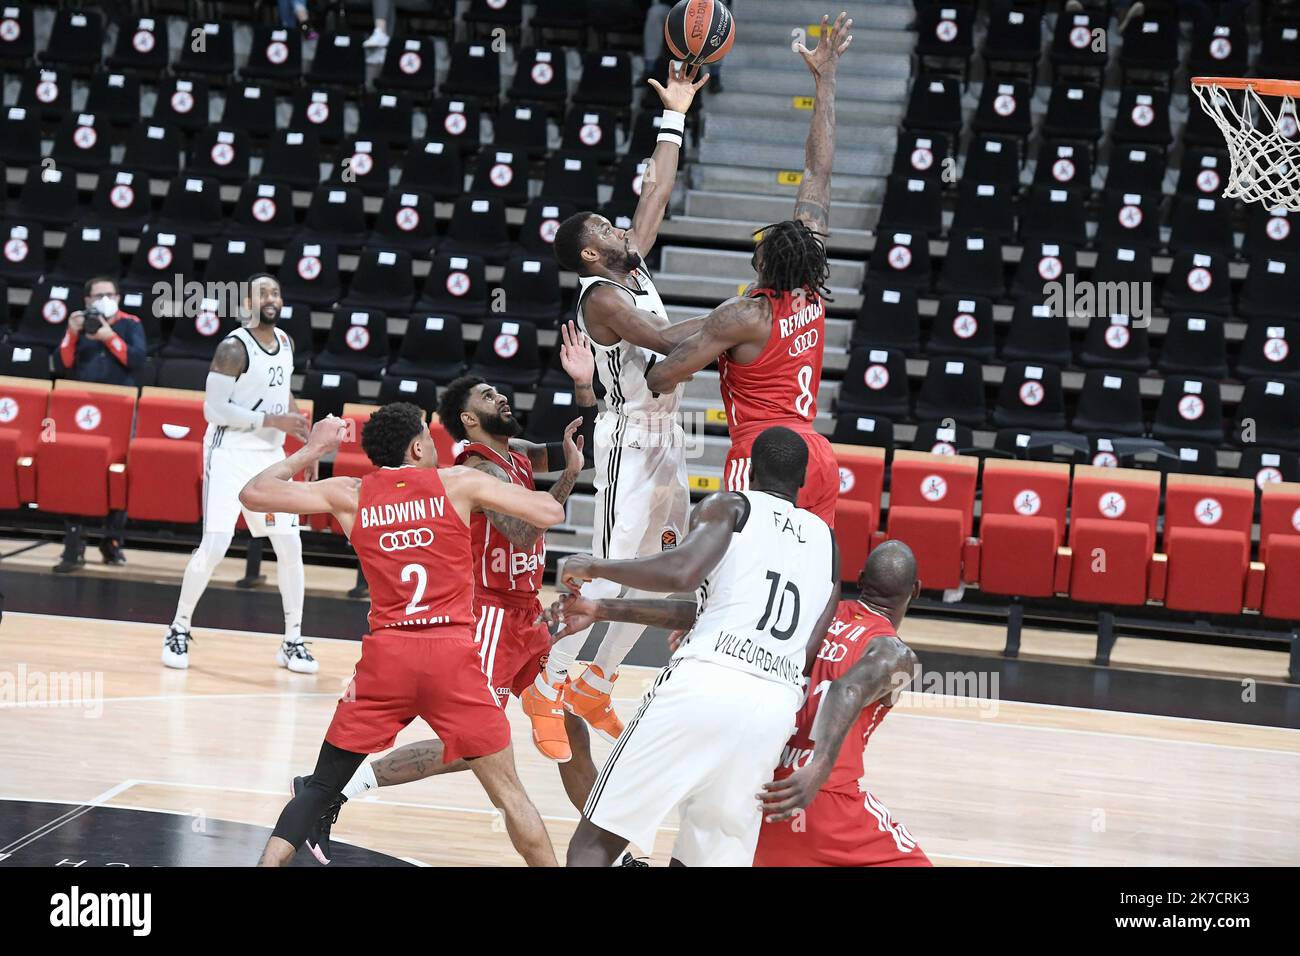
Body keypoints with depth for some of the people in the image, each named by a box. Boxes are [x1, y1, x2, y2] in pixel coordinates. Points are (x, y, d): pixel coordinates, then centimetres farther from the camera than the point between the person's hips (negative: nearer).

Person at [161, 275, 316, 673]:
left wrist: (299, 424, 12)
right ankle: (179, 630, 4)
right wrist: (273, 421, -23)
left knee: (290, 546, 3)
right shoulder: (234, 348, -15)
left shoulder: (285, 343, 8)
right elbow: (214, 409, -20)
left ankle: (292, 641, 11)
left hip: (270, 456, 7)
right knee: (214, 546, -12)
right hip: (230, 456, -7)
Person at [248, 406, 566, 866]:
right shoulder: (457, 482, 4)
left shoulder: (349, 494, 9)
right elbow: (550, 513, 3)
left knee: (318, 788, 12)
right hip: (453, 656, -1)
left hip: (385, 655, 2)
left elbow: (253, 494, 12)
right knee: (509, 793, 10)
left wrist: (311, 451, 25)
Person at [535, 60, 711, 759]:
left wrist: (675, 116, 16)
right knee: (609, 572, -10)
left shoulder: (633, 267, 10)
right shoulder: (601, 296, -15)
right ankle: (547, 689, 1)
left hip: (666, 435, 9)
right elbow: (671, 339, -27)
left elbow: (658, 191, 17)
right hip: (631, 438, -9)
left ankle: (595, 688, 19)